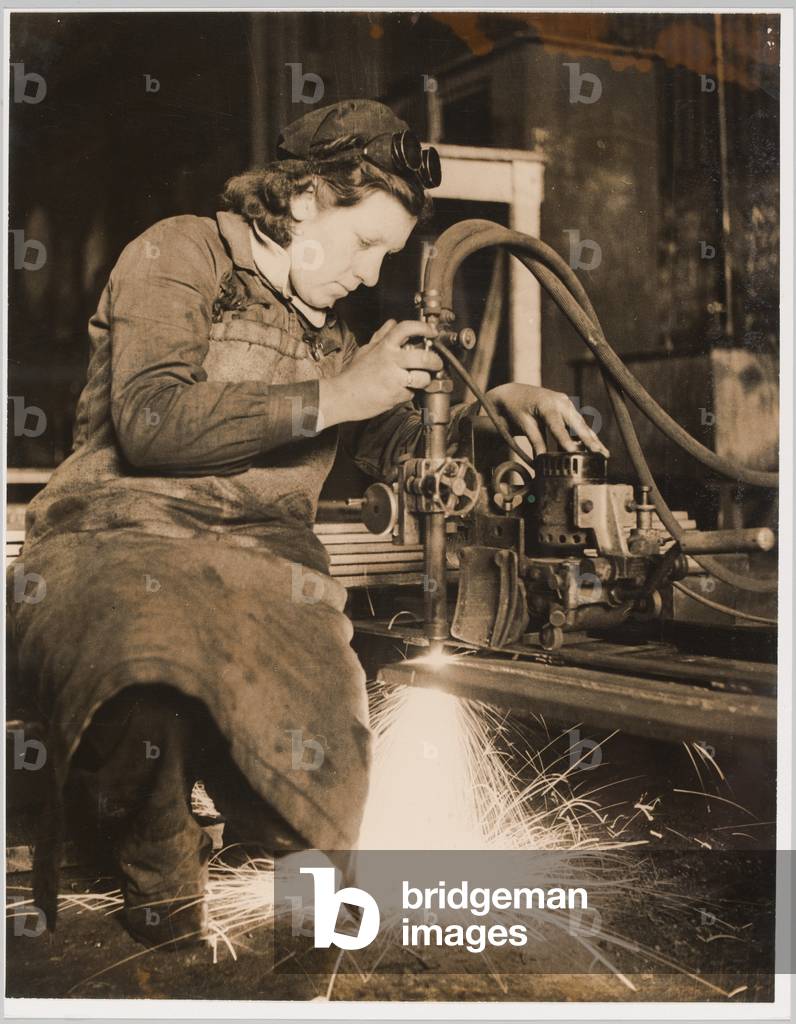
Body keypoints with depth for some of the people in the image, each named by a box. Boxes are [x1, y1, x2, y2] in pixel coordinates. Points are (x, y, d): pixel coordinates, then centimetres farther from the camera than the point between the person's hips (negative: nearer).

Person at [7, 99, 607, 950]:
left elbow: (388, 451, 38)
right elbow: (150, 424, -10)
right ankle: (161, 911, -16)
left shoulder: (325, 328, 28)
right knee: (145, 704, -41)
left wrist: (494, 402, 21)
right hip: (121, 541, -5)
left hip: (265, 566, 5)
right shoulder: (181, 253, 6)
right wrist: (336, 395, -7)